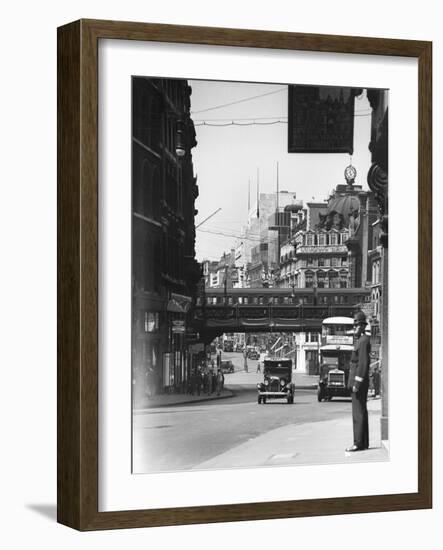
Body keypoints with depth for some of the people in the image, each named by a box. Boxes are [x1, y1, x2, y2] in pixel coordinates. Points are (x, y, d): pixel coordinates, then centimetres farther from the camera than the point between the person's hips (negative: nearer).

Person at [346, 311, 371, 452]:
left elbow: (363, 362, -20)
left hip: (359, 381, -10)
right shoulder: (361, 340, 18)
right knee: (361, 412, 11)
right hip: (358, 381, 10)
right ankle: (363, 442, 13)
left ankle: (359, 443, -10)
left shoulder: (363, 341, -14)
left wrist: (357, 383, -22)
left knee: (358, 413, -10)